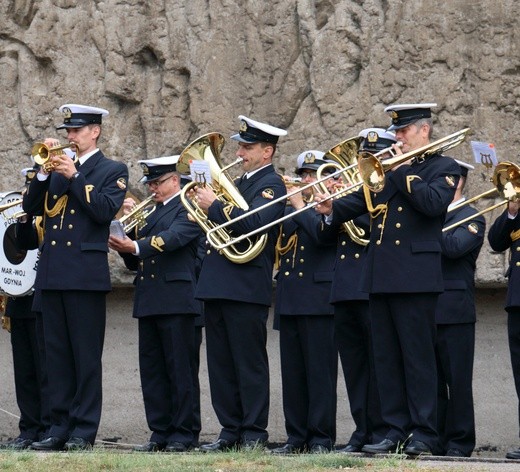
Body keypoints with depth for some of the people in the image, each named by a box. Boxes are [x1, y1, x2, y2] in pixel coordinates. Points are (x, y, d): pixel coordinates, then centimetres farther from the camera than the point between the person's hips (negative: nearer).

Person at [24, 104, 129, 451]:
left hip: (86, 273, -6)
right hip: (53, 272, 6)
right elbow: (31, 207, 10)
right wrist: (45, 171, -2)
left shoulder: (113, 171, 4)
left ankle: (84, 431, -3)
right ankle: (60, 428, 9)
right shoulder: (58, 168, 18)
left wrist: (74, 177, -15)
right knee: (57, 355, 6)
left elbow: (106, 211, -12)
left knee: (86, 356, -5)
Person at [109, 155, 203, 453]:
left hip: (176, 300, -8)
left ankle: (182, 434, -2)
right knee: (151, 370, 6)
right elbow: (135, 262, 20)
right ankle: (160, 432, 11)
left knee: (179, 369, -5)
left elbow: (173, 237, -21)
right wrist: (124, 244, 0)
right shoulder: (150, 214, 22)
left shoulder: (189, 209, -2)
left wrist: (136, 247, -32)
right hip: (148, 302, 8)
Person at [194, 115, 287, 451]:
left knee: (249, 364, -4)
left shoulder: (271, 185, -7)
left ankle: (254, 435, -1)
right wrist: (206, 207, 3)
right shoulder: (240, 183, 20)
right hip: (218, 285, 9)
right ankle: (231, 432, 14)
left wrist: (215, 205, -16)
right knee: (221, 364, 9)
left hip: (246, 288, -9)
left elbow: (253, 223, -23)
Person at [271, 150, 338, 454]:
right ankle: (297, 437, 10)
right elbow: (279, 243, 9)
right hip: (289, 300, 6)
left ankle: (321, 438, -4)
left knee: (320, 371, -6)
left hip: (318, 300, -6)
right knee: (292, 373, 6)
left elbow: (323, 234, -19)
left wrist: (300, 207, -9)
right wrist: (291, 207, 0)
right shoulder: (289, 210, 20)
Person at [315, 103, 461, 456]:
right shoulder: (387, 168, 19)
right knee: (386, 358, 6)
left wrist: (404, 172, -10)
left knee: (418, 357, -5)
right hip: (380, 277, 6)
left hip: (416, 276, -6)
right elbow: (360, 201, 12)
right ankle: (396, 431, 10)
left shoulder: (444, 168, 3)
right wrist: (333, 209, -7)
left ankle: (423, 434, -2)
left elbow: (434, 203, -15)